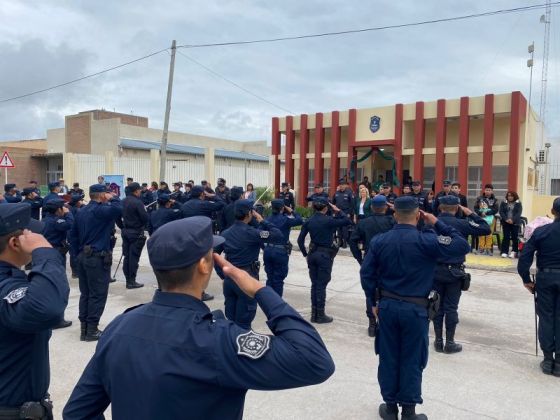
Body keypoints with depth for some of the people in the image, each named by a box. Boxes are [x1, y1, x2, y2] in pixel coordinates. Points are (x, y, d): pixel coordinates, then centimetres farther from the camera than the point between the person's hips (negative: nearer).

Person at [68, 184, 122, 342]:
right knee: (98, 294, -1)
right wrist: (113, 198, -11)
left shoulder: (81, 212, 13)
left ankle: (84, 328, 19)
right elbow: (119, 209, -31)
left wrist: (77, 255, 16)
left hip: (83, 256, 9)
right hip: (97, 257, -9)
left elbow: (72, 235, 15)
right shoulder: (100, 210, -14)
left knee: (85, 293, 13)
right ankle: (91, 330, 3)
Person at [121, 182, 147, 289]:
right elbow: (145, 217, -18)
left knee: (126, 256, 11)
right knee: (134, 257, -1)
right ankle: (132, 282, 3)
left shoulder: (124, 201, 6)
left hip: (125, 231, 7)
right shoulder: (138, 202, -18)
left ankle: (128, 280, 18)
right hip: (136, 232, -7)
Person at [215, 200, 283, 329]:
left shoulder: (225, 233, 5)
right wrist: (262, 221, -8)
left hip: (229, 278, 7)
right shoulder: (250, 232, -15)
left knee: (230, 319, 16)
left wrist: (223, 275, 12)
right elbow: (279, 236, -19)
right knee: (243, 321, 3)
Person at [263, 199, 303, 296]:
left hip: (268, 251, 5)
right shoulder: (285, 219, -10)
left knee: (270, 278, 15)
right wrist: (292, 211, 6)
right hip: (280, 252, -5)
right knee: (278, 280, 5)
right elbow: (300, 221, -2)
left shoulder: (267, 219, 5)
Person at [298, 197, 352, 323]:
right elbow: (348, 221, -11)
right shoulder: (328, 220, -14)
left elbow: (300, 239, 2)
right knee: (322, 285, 1)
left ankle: (314, 314, 19)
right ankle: (320, 315, 9)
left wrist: (305, 254, 9)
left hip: (312, 253, 5)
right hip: (325, 255, -5)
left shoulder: (309, 221, 2)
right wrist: (338, 211, -1)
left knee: (314, 284, 12)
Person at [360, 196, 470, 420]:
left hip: (387, 306, 3)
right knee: (411, 361, 9)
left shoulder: (379, 240, -3)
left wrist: (374, 302, 9)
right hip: (415, 309, -3)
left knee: (388, 357, 13)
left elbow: (366, 274, -1)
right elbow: (462, 246, -11)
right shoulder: (426, 240, -14)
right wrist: (437, 223, -5)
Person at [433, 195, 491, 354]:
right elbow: (486, 229, -7)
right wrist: (471, 214, 1)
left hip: (435, 270, 3)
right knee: (451, 308, 5)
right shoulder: (461, 224, -10)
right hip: (454, 271, -2)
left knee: (437, 306, 10)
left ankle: (438, 341, 18)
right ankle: (449, 343, 13)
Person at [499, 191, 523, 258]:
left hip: (515, 223, 0)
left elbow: (519, 213, -5)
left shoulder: (518, 204, 5)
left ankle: (514, 252, 6)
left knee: (514, 237, -1)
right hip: (505, 222, 1)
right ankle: (504, 252, 0)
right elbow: (501, 212, 0)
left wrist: (513, 220, -19)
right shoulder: (503, 203, 9)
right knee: (506, 237, -2)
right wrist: (506, 219, -15)